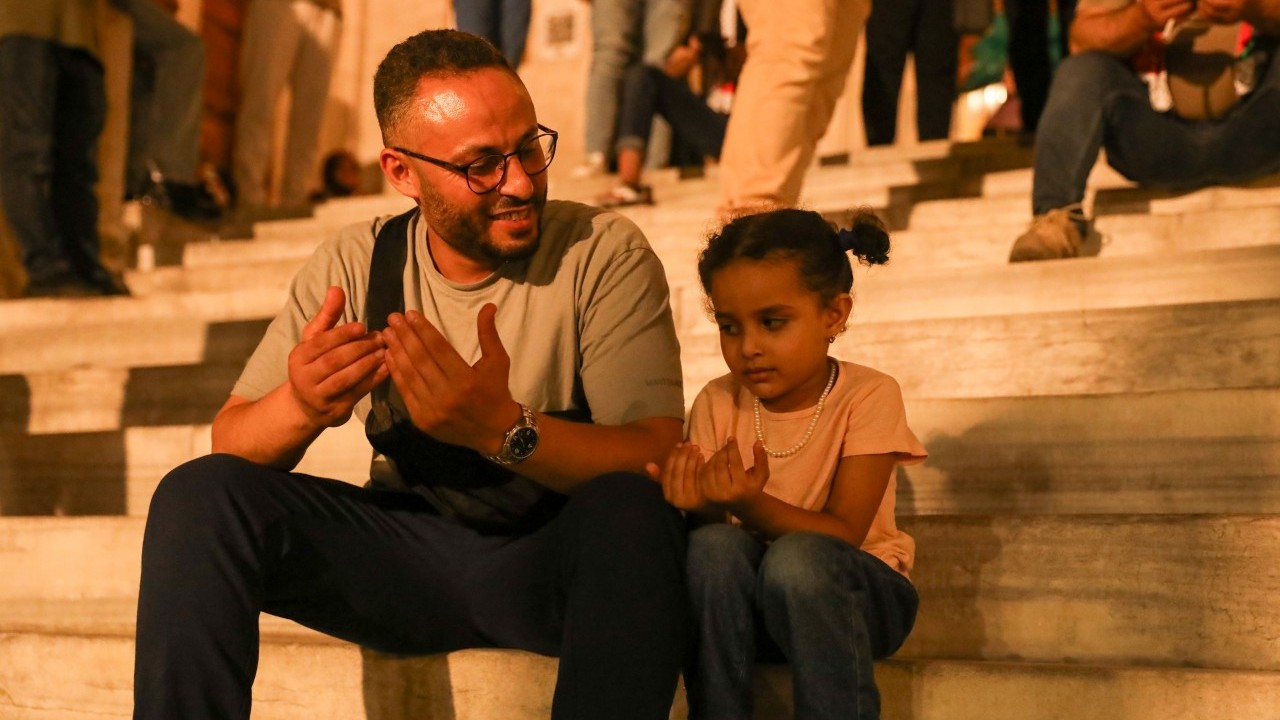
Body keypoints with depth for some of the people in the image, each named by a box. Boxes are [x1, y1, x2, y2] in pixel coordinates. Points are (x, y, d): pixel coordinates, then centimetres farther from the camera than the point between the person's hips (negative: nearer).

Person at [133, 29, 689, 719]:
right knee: (196, 496, -18)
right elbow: (229, 446, -4)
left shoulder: (604, 253, -10)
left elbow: (657, 458, -19)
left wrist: (503, 429, -38)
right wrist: (301, 406, -29)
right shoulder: (356, 265, -1)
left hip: (556, 559, -2)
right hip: (407, 551, 3)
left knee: (630, 509, -36)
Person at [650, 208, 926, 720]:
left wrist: (750, 505, -35)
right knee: (713, 546, -30)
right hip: (744, 602, 3)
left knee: (796, 558, -35)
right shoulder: (717, 404, -2)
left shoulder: (868, 396, -12)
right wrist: (703, 505, -30)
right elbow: (717, 525, -6)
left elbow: (843, 534, -18)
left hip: (851, 595, -2)